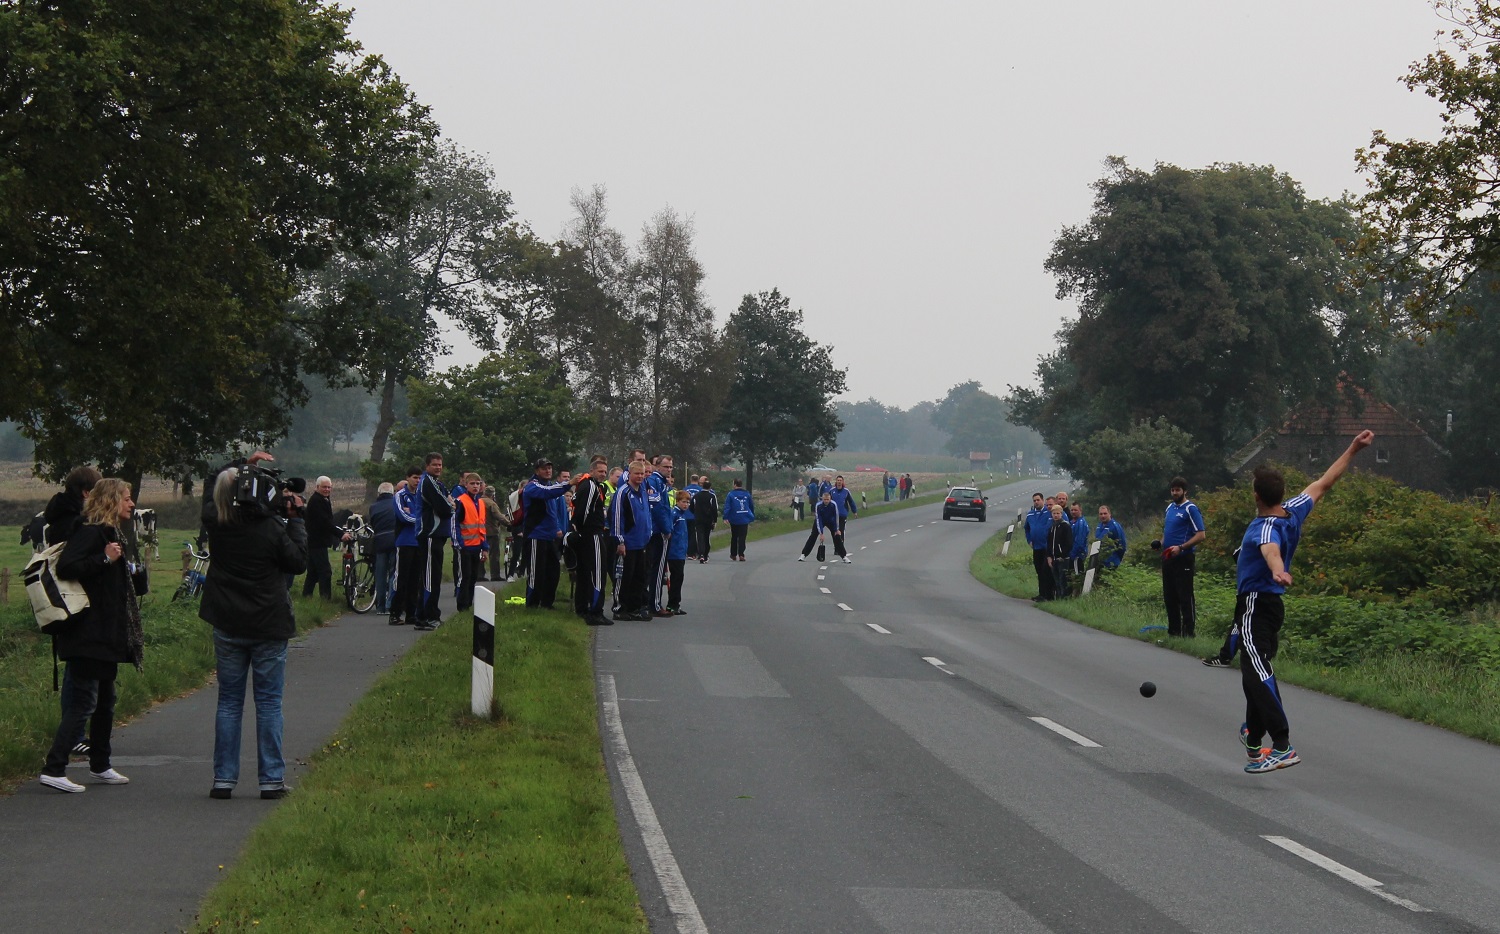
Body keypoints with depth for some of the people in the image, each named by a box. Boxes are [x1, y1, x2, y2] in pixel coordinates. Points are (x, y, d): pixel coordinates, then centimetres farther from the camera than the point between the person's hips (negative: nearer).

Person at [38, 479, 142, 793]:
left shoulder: (108, 534, 18)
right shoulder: (91, 532, -13)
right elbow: (66, 567, -25)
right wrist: (105, 559, -23)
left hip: (104, 635, 11)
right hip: (88, 634, -11)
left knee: (105, 700, 16)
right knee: (84, 702, -11)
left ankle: (100, 766, 25)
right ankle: (53, 769, -11)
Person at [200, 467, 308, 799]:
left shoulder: (216, 527, -5)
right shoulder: (271, 527, -14)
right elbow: (297, 561, -3)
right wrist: (296, 519, 3)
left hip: (227, 626, 3)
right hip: (268, 627, -2)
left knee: (228, 702, 10)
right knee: (269, 703, 4)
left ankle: (224, 779, 9)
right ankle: (271, 780, 5)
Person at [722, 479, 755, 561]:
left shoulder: (731, 494, -5)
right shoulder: (747, 494, 4)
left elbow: (727, 506, -12)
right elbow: (752, 506, 12)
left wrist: (725, 517, -13)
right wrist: (752, 516, 22)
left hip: (734, 520, -1)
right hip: (744, 519, 1)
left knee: (734, 537, 15)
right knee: (742, 537, 0)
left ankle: (733, 554, 22)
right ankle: (741, 555, -13)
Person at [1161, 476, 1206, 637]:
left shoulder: (1190, 509, -8)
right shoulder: (1170, 507, 16)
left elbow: (1201, 535, -13)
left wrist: (1181, 548, -20)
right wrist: (1162, 543, 7)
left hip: (1183, 559, -8)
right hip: (1167, 558, 8)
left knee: (1185, 598, -7)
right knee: (1169, 597, 11)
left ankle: (1189, 632, -5)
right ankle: (1173, 631, 18)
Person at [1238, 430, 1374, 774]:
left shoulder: (1266, 527, -22)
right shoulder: (1294, 511, 3)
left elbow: (1271, 549, -46)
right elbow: (1323, 484, 15)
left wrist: (1278, 571, -67)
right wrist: (1353, 450, 22)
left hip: (1255, 605, -10)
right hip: (1270, 604, 10)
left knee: (1257, 673, -21)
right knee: (1256, 671, 23)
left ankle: (1283, 747, -32)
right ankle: (1254, 737, 39)